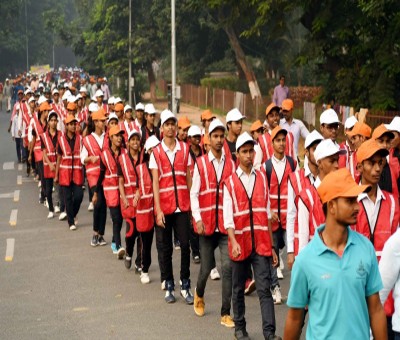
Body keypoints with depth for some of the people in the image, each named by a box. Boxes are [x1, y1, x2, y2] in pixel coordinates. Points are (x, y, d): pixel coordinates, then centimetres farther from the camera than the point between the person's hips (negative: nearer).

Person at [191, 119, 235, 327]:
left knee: (228, 267, -8)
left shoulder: (231, 164, 4)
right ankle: (199, 294, 41)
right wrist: (198, 219, -11)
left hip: (226, 224, 1)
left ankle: (225, 313, 0)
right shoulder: (200, 164, 0)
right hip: (206, 224, -1)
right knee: (207, 266, 9)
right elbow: (194, 194, -2)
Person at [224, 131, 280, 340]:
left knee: (264, 289, -4)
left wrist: (272, 246, 9)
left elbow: (267, 215, 9)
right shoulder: (230, 183, -2)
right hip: (240, 244, -1)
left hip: (261, 244, 1)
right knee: (238, 290, 12)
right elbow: (228, 218, -9)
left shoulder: (262, 179, 7)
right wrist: (234, 242, -24)